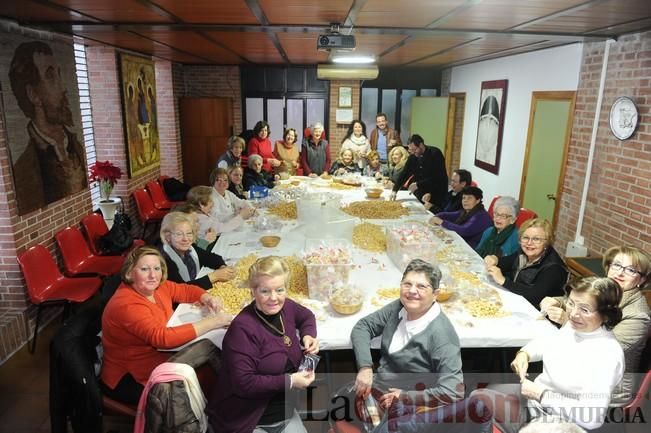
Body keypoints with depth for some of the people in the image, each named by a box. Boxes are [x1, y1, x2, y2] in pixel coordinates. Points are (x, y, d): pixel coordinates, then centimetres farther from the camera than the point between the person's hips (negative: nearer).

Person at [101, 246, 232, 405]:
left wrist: (207, 298, -11)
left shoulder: (155, 286, -3)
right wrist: (210, 323, -33)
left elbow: (186, 290, 11)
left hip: (161, 356, 7)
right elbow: (162, 338, -35)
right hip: (129, 381, -7)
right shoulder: (127, 305, -26)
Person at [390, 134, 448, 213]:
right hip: (421, 195, 5)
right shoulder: (413, 157, 4)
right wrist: (395, 190, -6)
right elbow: (404, 174, 5)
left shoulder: (435, 154, -13)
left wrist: (418, 184, -24)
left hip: (437, 194, -5)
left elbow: (437, 177, -21)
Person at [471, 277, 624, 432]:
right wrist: (524, 353, -3)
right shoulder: (575, 325, -6)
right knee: (478, 395, 7)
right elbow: (550, 342, 16)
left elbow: (591, 417, -29)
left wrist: (541, 395, -23)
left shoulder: (607, 353, -28)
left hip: (559, 420, -7)